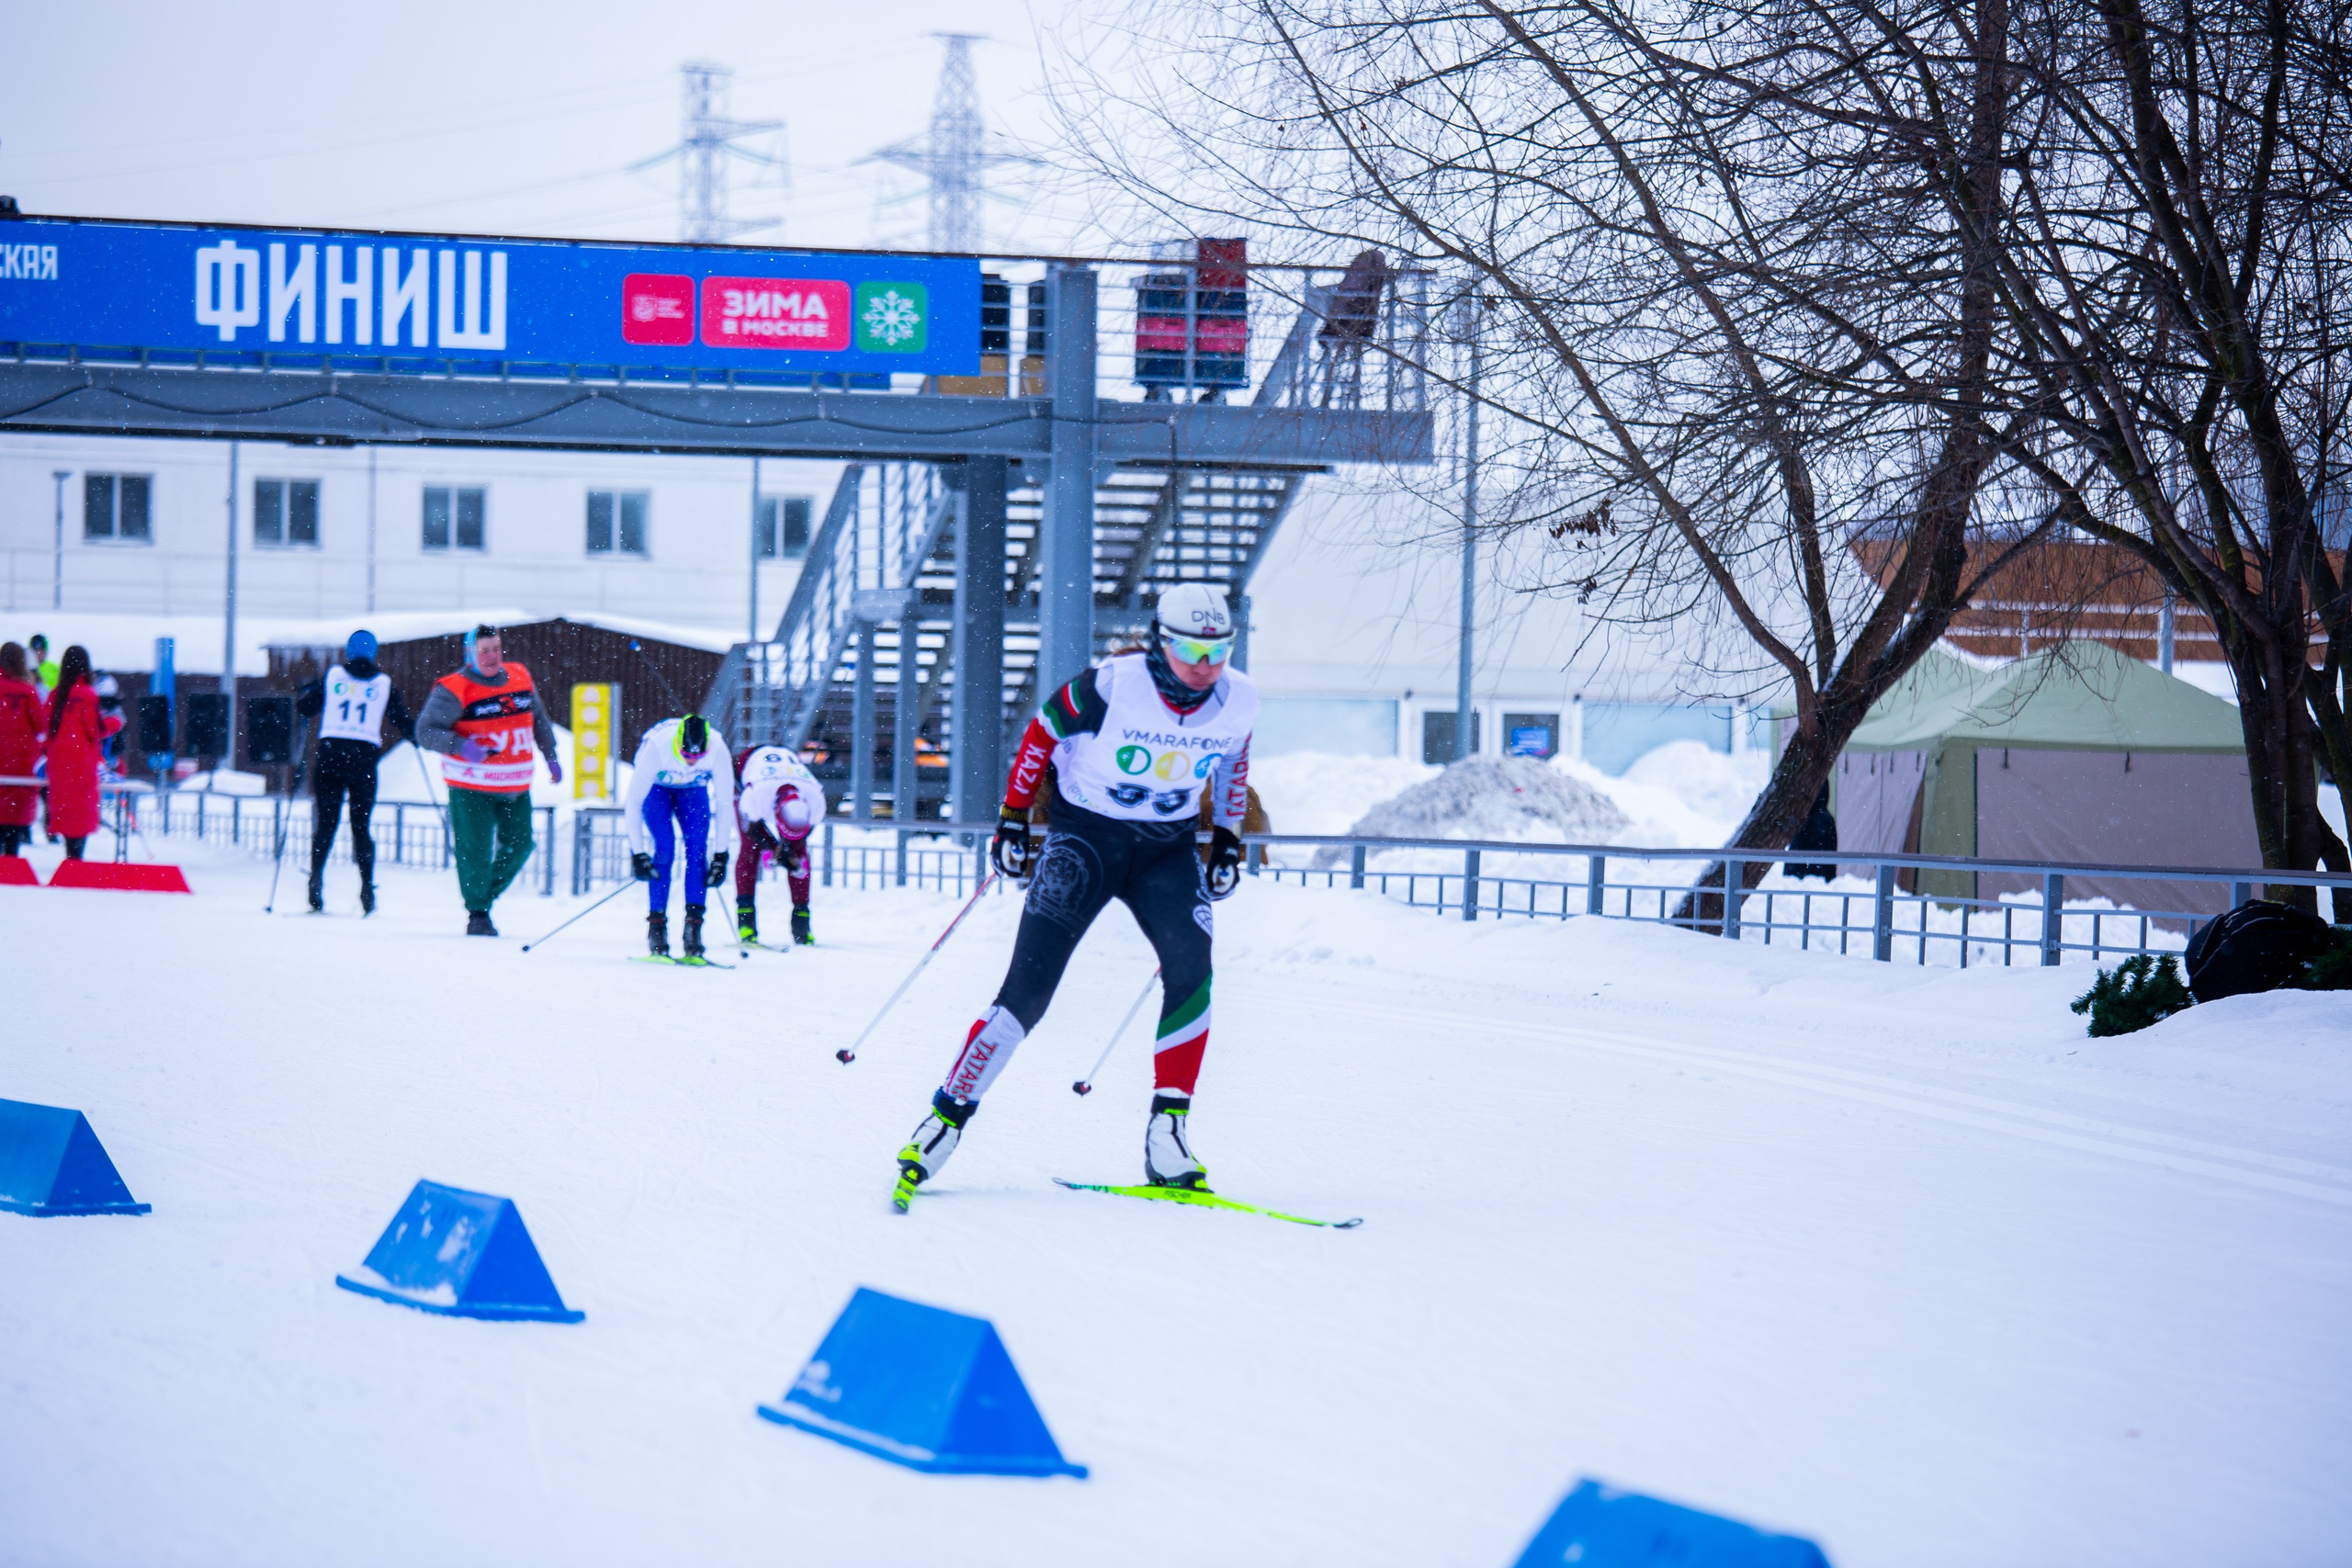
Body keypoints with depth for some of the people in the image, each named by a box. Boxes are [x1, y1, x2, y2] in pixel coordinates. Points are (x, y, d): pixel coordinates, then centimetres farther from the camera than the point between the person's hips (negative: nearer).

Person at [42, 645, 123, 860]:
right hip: (82, 762, -5)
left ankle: (70, 856, 11)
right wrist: (116, 720, 6)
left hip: (58, 763, 5)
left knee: (64, 808, 11)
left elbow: (48, 729, 9)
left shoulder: (55, 695, 5)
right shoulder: (88, 695, -11)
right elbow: (95, 729, -11)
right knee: (82, 810, -2)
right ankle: (75, 858, -9)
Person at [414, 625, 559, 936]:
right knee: (475, 849, -6)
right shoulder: (453, 691, -13)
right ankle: (477, 914, 8)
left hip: (517, 787, 5)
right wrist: (461, 746, -30)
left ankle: (486, 896, 26)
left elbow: (539, 719, 21)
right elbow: (426, 731, -15)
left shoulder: (520, 677, 5)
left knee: (519, 844, 7)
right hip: (471, 788, -5)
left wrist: (550, 757, 22)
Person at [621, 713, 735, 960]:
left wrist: (721, 856, -21)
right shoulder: (656, 747, -38)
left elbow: (725, 802, -21)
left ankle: (693, 928, -18)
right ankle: (656, 928, -17)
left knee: (697, 846, -18)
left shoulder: (718, 750, -33)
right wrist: (637, 853, -33)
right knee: (665, 845, -21)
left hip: (693, 789, 2)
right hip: (656, 787, -2)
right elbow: (633, 802, -30)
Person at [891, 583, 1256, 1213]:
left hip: (1168, 848, 3)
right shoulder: (1111, 687, -22)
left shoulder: (1237, 701, -10)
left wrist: (1228, 838, 13)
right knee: (1028, 989, -13)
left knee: (1191, 968, -22)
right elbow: (1041, 733, -5)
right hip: (1083, 835, -3)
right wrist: (1012, 818, -1)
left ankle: (1167, 1133, -15)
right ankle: (947, 1116, -3)